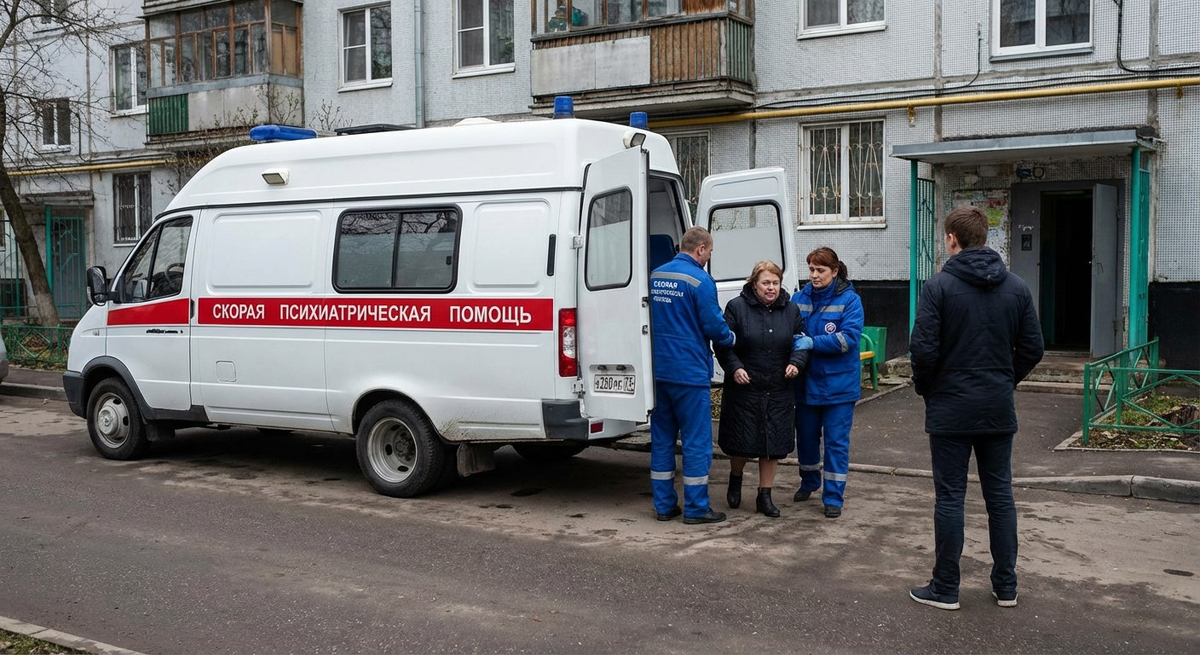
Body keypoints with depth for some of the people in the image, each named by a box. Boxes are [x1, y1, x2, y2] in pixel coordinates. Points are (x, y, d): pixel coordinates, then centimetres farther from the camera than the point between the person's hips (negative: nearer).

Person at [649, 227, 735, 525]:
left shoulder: (655, 276, 8)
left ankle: (664, 505, 18)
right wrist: (731, 339, 9)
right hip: (690, 372, -7)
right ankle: (696, 508, 7)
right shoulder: (700, 280, -13)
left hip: (658, 370, 7)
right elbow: (714, 325, -12)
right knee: (696, 441, 2)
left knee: (662, 438, 12)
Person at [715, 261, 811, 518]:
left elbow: (802, 342, 13)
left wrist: (796, 363, -7)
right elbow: (723, 344, -3)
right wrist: (734, 368, -17)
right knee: (741, 441, 2)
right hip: (744, 388, -3)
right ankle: (735, 479, 34)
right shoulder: (737, 307, -4)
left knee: (773, 443, 6)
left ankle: (765, 496, 19)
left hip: (779, 391, 3)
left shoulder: (791, 310, 7)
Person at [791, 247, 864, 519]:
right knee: (806, 436, 17)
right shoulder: (799, 299, 3)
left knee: (836, 441, 0)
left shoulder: (849, 300, -9)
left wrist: (813, 343, -22)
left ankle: (833, 497, 9)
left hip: (839, 384, -4)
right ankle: (809, 482, 39)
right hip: (807, 382, 4)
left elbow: (849, 338, -18)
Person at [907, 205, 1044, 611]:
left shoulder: (939, 286, -11)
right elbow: (1032, 349, 4)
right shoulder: (1016, 287, 3)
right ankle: (1006, 586, 21)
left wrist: (925, 388, 2)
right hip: (999, 410, 4)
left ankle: (945, 589, 10)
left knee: (950, 497, 3)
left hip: (951, 409, -4)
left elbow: (924, 349, -15)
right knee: (1000, 496, 13)